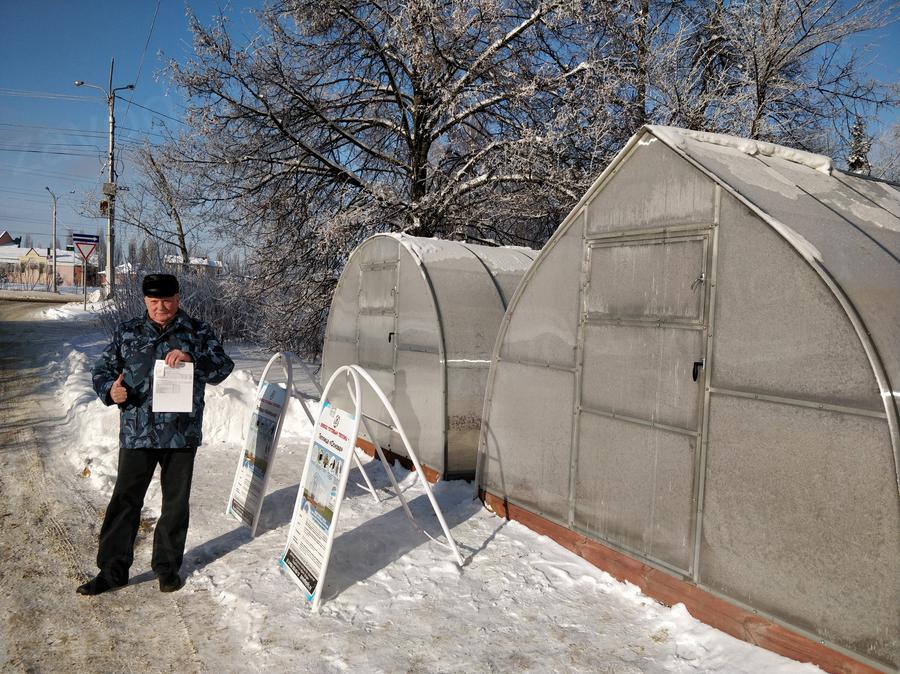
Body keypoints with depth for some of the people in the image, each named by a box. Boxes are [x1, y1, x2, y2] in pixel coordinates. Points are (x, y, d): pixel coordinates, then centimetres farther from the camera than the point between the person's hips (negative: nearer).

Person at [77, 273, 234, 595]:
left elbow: (223, 369, -5)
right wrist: (110, 390, -12)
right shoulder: (127, 332, 7)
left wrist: (191, 358, -23)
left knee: (176, 502, 11)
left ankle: (167, 566, 27)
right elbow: (102, 369, 11)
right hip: (137, 433, 1)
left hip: (182, 434, 0)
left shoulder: (198, 332, 3)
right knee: (125, 500, 6)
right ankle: (113, 569, 20)